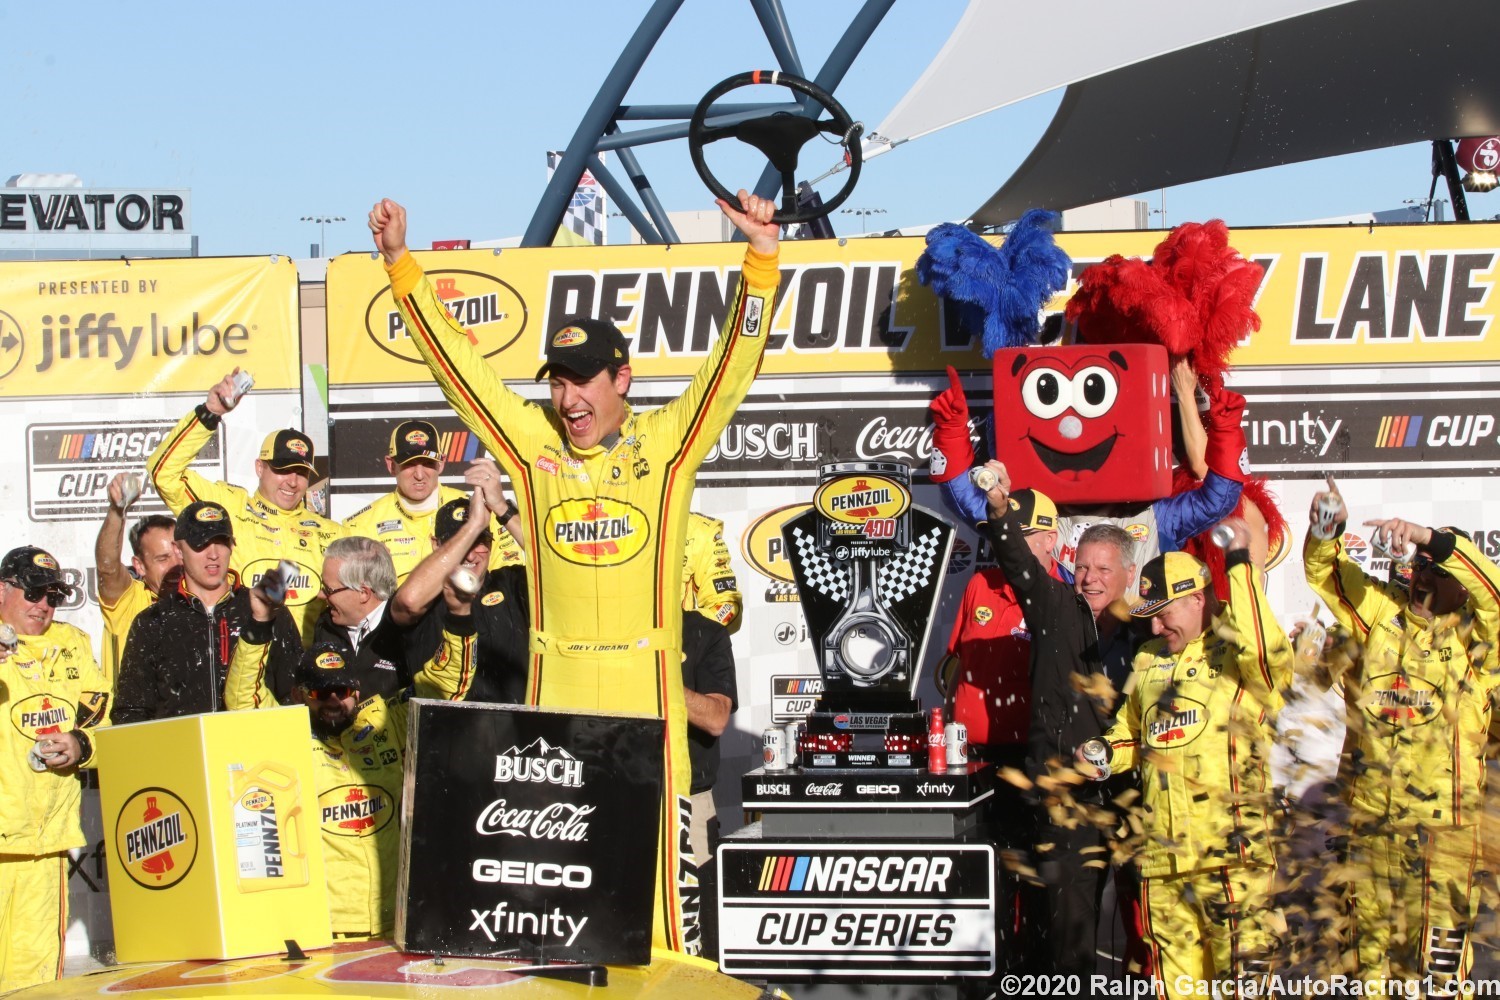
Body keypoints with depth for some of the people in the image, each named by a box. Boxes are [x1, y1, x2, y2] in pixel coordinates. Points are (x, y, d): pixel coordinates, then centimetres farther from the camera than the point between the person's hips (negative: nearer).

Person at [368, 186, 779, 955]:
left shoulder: (667, 442, 1)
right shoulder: (533, 441, 7)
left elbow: (735, 361, -6)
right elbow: (455, 359, 8)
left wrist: (761, 257, -18)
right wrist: (400, 264, 4)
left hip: (644, 687, -2)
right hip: (555, 685, 2)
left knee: (657, 835, -1)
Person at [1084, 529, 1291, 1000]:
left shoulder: (1234, 653, -3)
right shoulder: (1149, 660, 19)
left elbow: (1270, 653, -28)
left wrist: (1239, 565, -22)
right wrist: (1106, 756, 10)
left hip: (1230, 852, -7)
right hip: (1161, 856, 7)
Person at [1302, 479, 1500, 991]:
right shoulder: (1380, 611, 9)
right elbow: (1325, 573, 2)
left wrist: (1429, 536, -29)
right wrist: (1327, 528, -19)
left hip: (1443, 820, -3)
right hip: (1368, 815, 3)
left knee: (1439, 963, -5)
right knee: (1370, 947, 12)